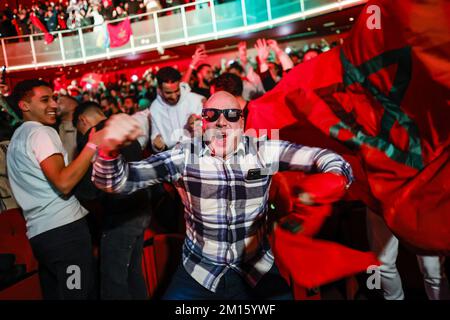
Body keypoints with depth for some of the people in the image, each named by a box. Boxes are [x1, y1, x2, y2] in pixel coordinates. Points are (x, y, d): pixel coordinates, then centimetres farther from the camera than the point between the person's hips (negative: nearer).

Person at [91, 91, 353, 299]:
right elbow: (116, 181, -15)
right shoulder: (185, 156, -11)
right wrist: (110, 148, -37)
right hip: (199, 272, 0)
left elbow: (324, 157, -12)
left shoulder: (262, 151, -9)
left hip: (258, 270, 1)